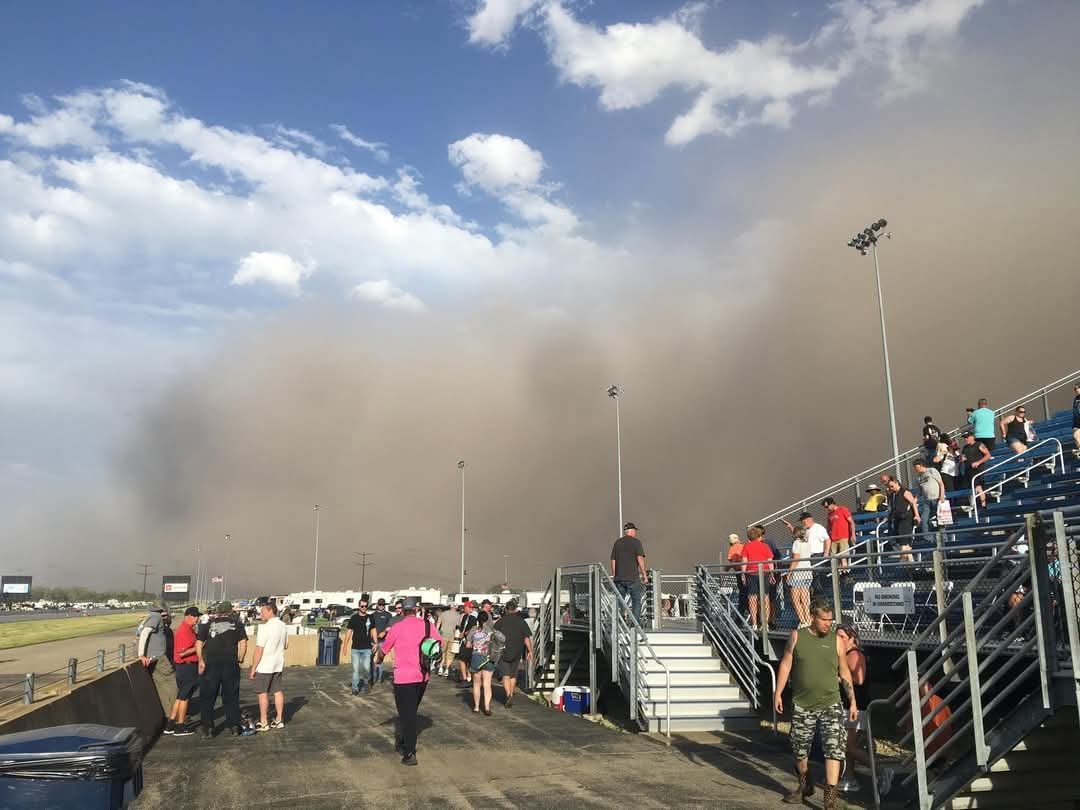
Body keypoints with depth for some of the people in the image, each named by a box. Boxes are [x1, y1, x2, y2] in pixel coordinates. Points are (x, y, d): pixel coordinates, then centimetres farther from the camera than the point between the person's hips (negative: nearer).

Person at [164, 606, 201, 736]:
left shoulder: (188, 628, 14)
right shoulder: (184, 630, -19)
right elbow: (182, 653, -23)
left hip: (187, 666, 10)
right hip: (187, 667, -10)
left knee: (180, 696, 15)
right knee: (184, 697, 0)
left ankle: (170, 725, 20)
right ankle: (180, 727, 9)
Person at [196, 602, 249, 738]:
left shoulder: (207, 623, 4)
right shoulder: (237, 623, 6)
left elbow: (199, 643, -3)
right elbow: (243, 642, -1)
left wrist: (201, 660, -1)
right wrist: (239, 659, 5)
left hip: (211, 664, -1)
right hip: (231, 664, 1)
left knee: (207, 697, 7)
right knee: (231, 696, 11)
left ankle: (208, 728, 4)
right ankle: (233, 726, 12)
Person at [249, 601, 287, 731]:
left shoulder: (264, 627, -18)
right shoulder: (283, 626, 5)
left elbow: (259, 650, -17)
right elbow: (286, 646, 15)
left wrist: (253, 668, -10)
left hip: (265, 666, -7)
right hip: (278, 665, 7)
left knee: (263, 693, 4)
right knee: (278, 691, 12)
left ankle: (263, 723, 9)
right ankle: (279, 720, 18)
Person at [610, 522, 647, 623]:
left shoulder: (617, 542, 12)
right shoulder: (636, 542, -2)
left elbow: (613, 560, 12)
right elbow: (640, 559, -10)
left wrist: (614, 575, 18)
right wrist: (644, 574, -4)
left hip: (619, 578, 4)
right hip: (633, 577, -4)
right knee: (636, 601, 5)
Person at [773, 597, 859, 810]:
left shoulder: (835, 640, -2)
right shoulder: (797, 636, -2)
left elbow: (844, 672, 6)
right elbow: (785, 665, 2)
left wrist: (852, 701, 3)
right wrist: (778, 692, -3)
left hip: (830, 705, -1)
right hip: (802, 705, 1)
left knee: (834, 748, -13)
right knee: (799, 749, 13)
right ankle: (804, 786, 36)